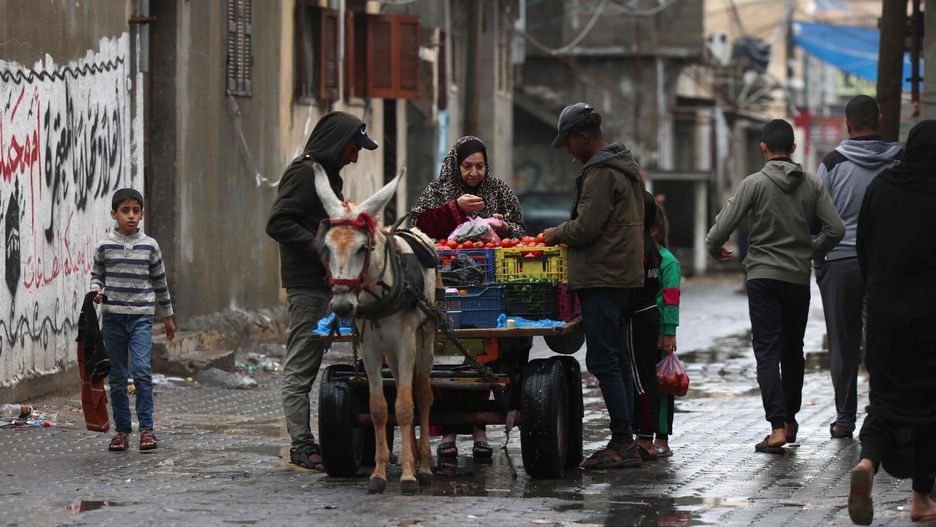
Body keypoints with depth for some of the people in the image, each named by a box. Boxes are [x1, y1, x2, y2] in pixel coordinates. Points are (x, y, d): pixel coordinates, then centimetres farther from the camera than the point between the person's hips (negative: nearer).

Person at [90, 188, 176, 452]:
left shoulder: (150, 246, 3)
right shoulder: (105, 246, 1)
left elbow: (160, 282, 12)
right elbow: (97, 275, 13)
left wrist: (167, 315, 18)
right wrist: (96, 290, -9)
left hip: (142, 316, -1)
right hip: (113, 316, 1)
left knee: (142, 371, -14)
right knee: (117, 377, 4)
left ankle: (146, 428, -9)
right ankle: (122, 430, 12)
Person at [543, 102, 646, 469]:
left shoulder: (600, 173, -14)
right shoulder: (625, 167, 20)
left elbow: (586, 227, -19)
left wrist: (556, 234, 0)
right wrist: (566, 235, 21)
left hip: (602, 278, -11)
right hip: (623, 276, 11)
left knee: (603, 360, -11)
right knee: (618, 359, 12)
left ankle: (623, 443, -14)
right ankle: (625, 442, 14)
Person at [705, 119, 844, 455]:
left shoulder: (755, 184, -8)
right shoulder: (811, 186, 2)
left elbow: (724, 226, -11)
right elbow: (836, 229, -2)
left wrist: (714, 248, 11)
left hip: (763, 276, -3)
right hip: (799, 279, 3)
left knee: (767, 352, -5)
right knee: (793, 351, 18)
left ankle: (777, 427, -17)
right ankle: (790, 419, 28)